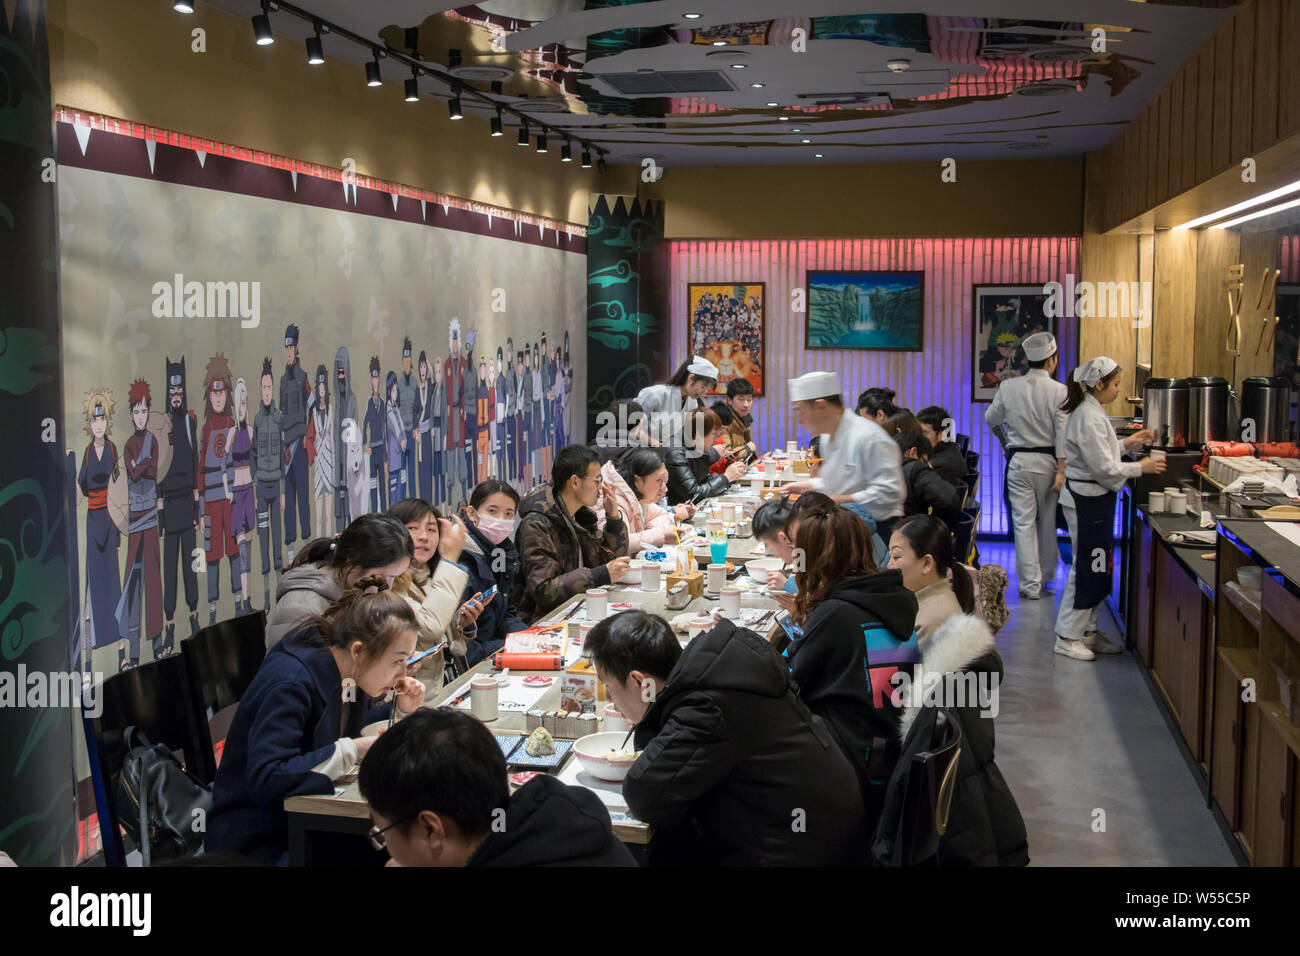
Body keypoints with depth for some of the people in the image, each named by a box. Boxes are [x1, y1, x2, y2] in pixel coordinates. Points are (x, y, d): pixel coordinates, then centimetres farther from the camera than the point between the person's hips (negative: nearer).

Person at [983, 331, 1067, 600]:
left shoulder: (1008, 387, -4)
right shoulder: (1059, 391, -9)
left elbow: (991, 419, 8)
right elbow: (1063, 434, -11)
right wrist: (1061, 471, -9)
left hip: (1018, 462, 0)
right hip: (1047, 462, 0)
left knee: (1024, 523, 2)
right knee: (1048, 522, 16)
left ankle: (1030, 584, 1)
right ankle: (1046, 575, 31)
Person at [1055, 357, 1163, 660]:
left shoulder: (1091, 412, 11)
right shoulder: (1089, 418, -21)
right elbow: (1104, 468, -21)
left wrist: (1127, 444, 13)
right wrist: (1140, 468, -10)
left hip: (1093, 498, 10)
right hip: (1087, 500, -10)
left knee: (1095, 567, 15)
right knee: (1088, 567, -3)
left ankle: (1086, 630, 24)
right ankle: (1067, 637, 6)